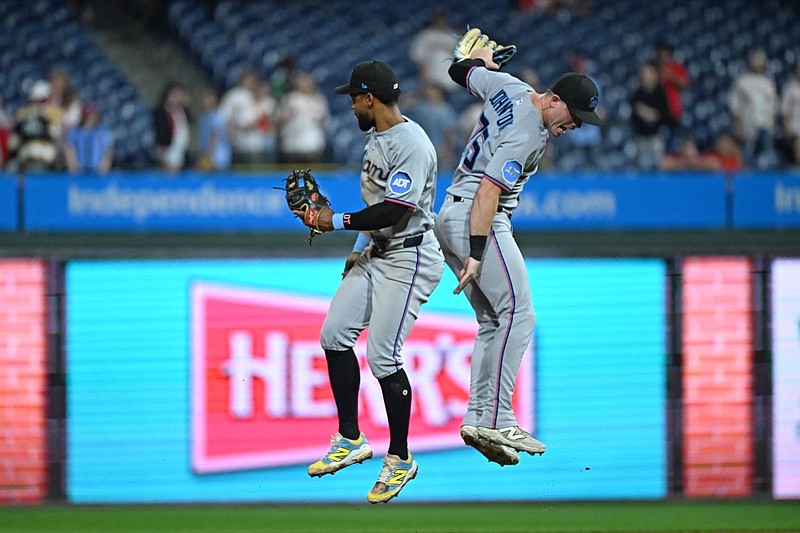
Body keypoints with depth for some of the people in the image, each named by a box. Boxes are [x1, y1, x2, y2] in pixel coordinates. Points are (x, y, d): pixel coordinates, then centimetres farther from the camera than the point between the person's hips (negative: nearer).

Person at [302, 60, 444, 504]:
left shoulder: (412, 145, -22)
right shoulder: (375, 136, 11)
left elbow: (395, 212, -26)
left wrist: (338, 222, -19)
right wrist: (360, 247, 21)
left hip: (409, 259, -10)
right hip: (375, 254, 10)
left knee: (382, 356, -12)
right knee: (335, 334, 5)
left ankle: (400, 458, 2)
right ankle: (350, 440, 15)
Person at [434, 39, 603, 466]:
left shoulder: (508, 86, 6)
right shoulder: (526, 134, -20)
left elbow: (463, 72, 24)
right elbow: (489, 191, -26)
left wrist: (481, 54, 46)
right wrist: (477, 254, -30)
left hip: (448, 218, 11)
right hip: (476, 221, -11)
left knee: (493, 322, 9)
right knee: (517, 314, -16)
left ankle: (478, 417, 1)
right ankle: (496, 422, -24)